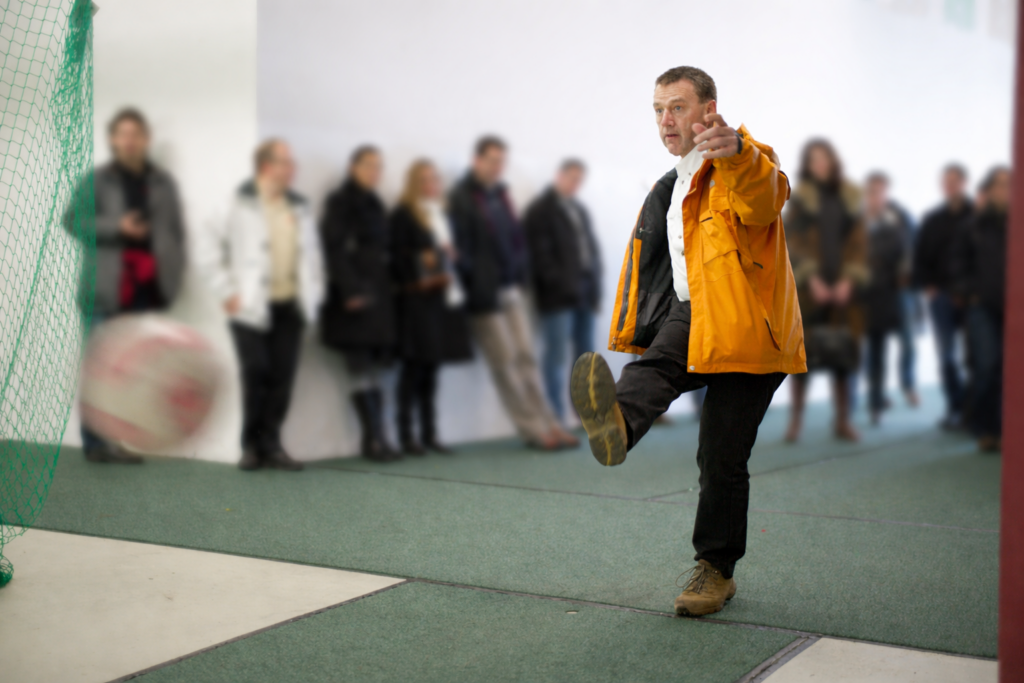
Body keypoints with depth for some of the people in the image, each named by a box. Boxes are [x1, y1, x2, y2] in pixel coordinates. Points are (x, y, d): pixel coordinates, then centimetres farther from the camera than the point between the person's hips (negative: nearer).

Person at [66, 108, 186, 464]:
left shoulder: (163, 182, 12)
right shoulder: (96, 180, 2)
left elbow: (177, 230, 13)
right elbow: (72, 220, -2)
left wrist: (171, 272, 0)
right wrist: (116, 227, -15)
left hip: (146, 289, 3)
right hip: (106, 288, -3)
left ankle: (117, 440, 13)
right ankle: (94, 443, 5)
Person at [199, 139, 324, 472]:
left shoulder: (299, 207, 14)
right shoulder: (238, 204, -3)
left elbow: (312, 254, 21)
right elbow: (211, 254, -3)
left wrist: (312, 294, 11)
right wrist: (227, 294, -6)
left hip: (289, 305, 5)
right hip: (252, 307, -4)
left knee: (282, 376, 2)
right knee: (256, 374, -3)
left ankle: (270, 444, 13)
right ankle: (252, 445, 11)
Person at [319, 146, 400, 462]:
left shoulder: (375, 205, 20)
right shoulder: (340, 203, -3)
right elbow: (335, 249, -11)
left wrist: (387, 288, 13)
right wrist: (351, 290, -18)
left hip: (378, 296, 7)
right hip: (355, 298, -7)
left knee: (373, 370, 5)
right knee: (364, 373, -8)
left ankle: (374, 440, 6)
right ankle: (375, 439, -7)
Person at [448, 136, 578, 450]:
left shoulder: (500, 194, 15)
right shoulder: (461, 197, -8)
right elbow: (462, 248, -13)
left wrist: (519, 276, 7)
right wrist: (476, 290, -19)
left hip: (510, 289, 7)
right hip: (485, 293, -7)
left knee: (526, 357, 6)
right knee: (505, 362, -2)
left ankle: (548, 424, 9)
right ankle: (534, 430, 2)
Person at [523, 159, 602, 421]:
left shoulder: (580, 210, 21)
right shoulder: (540, 210, -1)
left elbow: (591, 247, 18)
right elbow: (540, 255, -10)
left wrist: (595, 286, 7)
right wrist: (562, 285, -17)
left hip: (584, 293, 7)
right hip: (558, 295, -7)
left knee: (585, 355, 8)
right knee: (556, 357, -7)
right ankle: (556, 418, -5)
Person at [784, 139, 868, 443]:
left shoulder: (849, 199, 10)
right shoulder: (799, 199, 4)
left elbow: (858, 243, 6)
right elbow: (795, 241, -2)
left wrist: (848, 281, -7)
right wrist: (812, 280, -12)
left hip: (843, 289, 2)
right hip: (807, 289, -2)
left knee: (843, 353, 3)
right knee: (802, 351, -4)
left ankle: (843, 420, 9)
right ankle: (796, 419, 4)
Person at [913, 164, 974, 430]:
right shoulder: (933, 220, 11)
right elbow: (920, 257, 11)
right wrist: (927, 286, -2)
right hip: (941, 295, 2)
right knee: (947, 356, 2)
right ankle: (956, 408, 9)